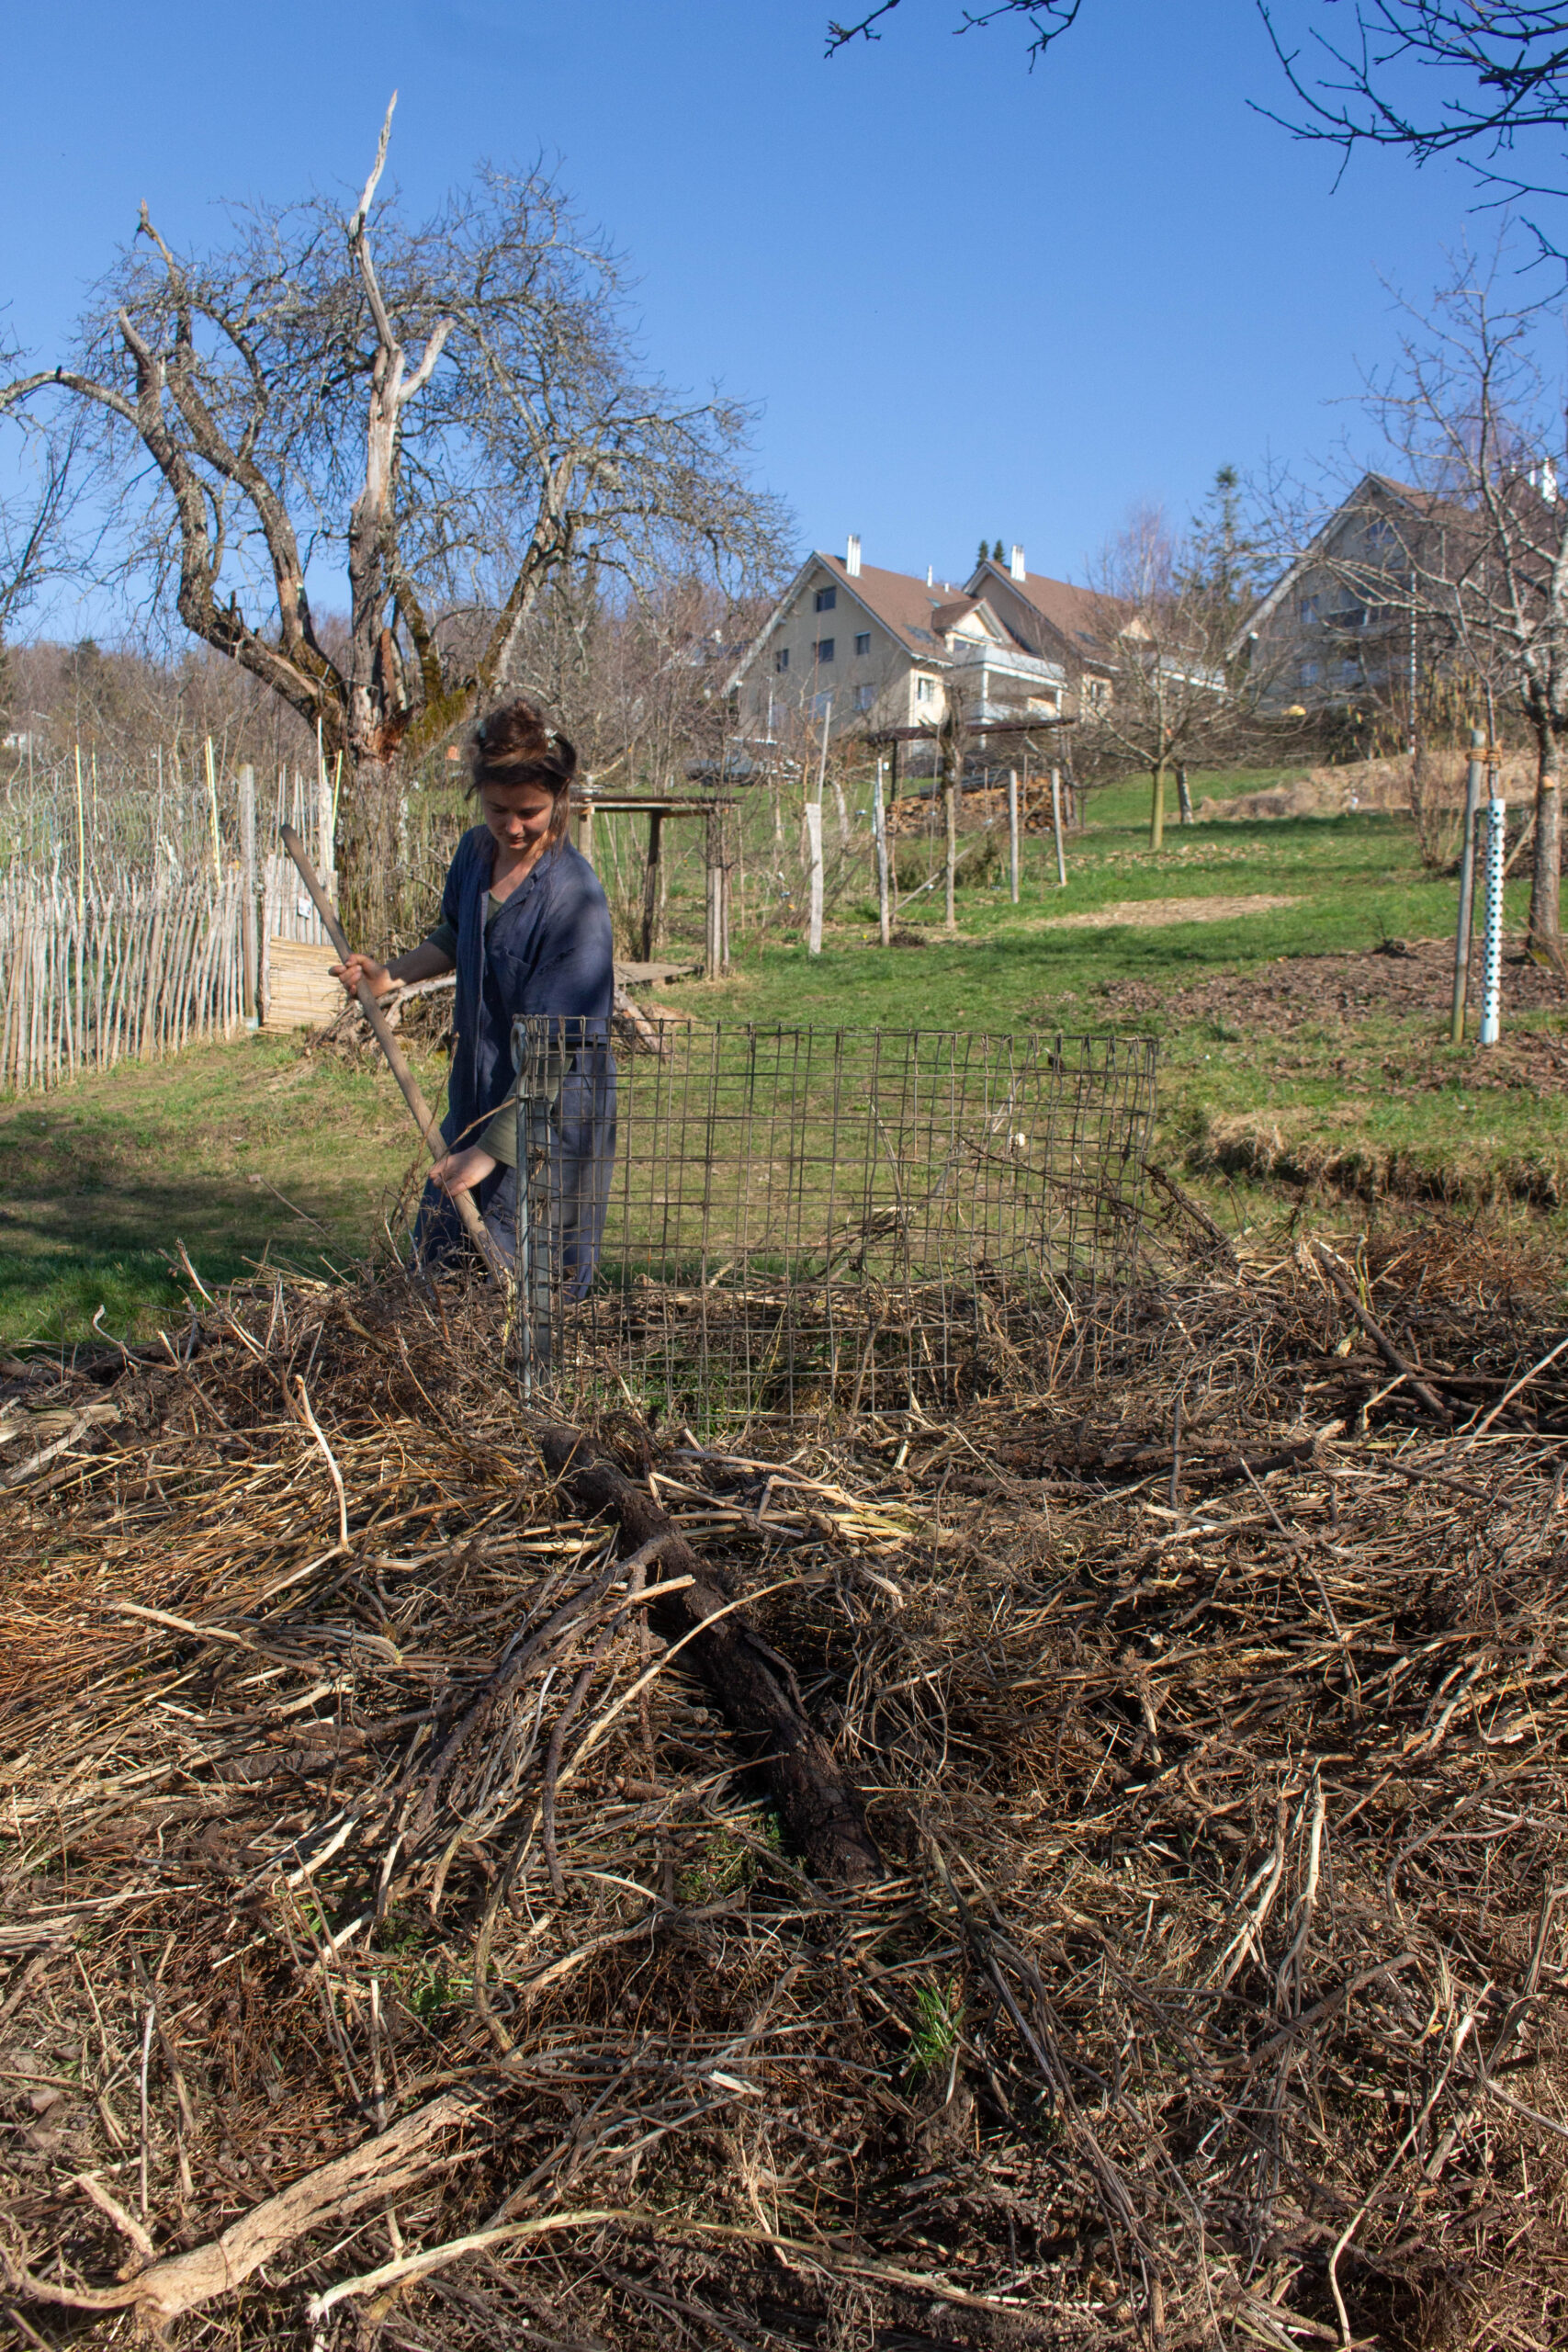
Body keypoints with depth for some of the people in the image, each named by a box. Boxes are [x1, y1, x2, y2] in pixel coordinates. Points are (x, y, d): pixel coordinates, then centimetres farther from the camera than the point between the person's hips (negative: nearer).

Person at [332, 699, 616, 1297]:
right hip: (476, 1097, 8)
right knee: (435, 1256, 19)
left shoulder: (573, 896, -24)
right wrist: (391, 974, 7)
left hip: (548, 1118, -8)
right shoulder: (475, 851, 0)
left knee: (529, 1290, 0)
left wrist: (491, 1151, -22)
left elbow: (556, 1051, -24)